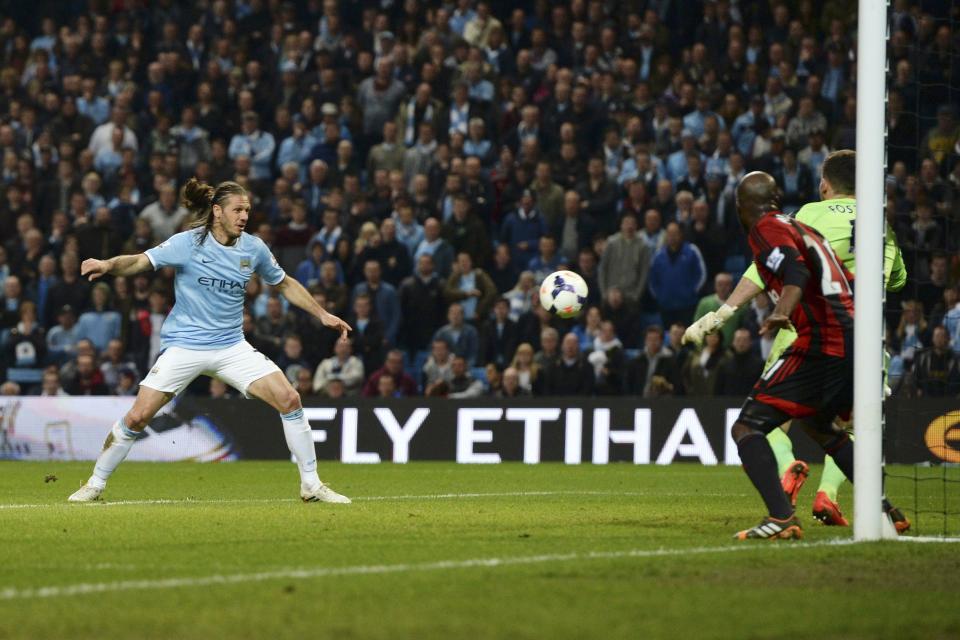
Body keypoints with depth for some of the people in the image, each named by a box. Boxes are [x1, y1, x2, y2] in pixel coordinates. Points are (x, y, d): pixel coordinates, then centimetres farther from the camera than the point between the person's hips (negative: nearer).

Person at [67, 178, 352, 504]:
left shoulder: (254, 248, 1)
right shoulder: (188, 243, -11)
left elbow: (285, 284, 16)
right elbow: (140, 261, -17)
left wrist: (323, 314, 14)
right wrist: (107, 265, -37)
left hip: (232, 346, 3)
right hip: (184, 345, -3)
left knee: (290, 400, -10)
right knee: (137, 416, -9)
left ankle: (311, 486, 3)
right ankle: (95, 485, 11)